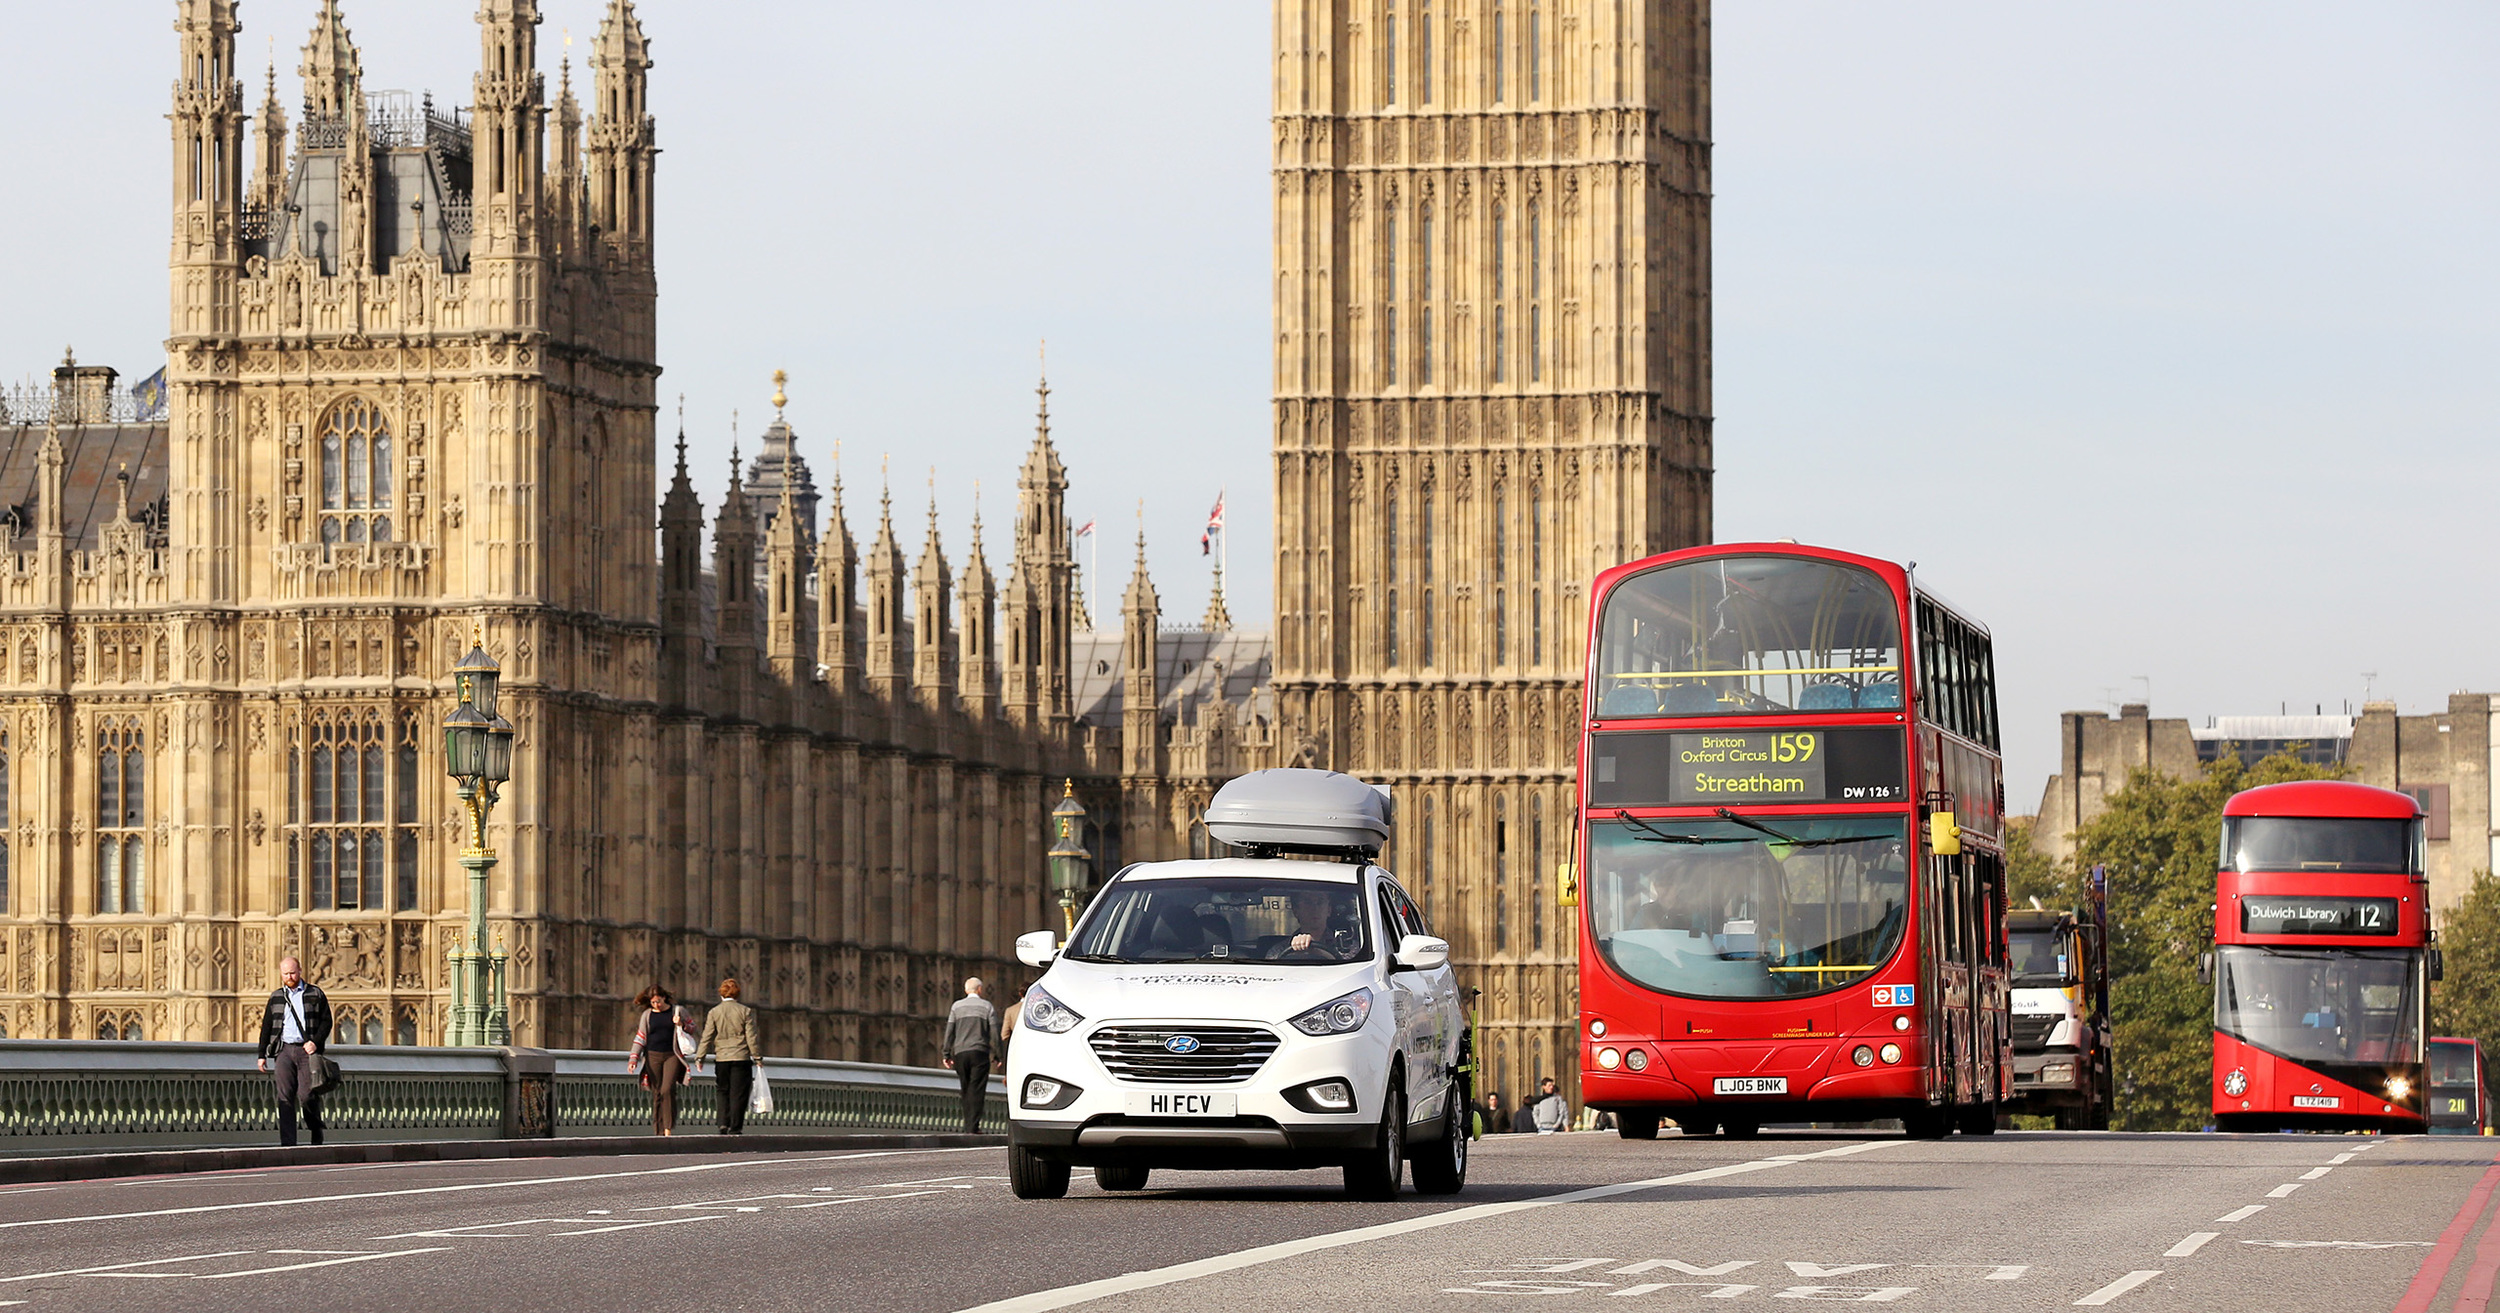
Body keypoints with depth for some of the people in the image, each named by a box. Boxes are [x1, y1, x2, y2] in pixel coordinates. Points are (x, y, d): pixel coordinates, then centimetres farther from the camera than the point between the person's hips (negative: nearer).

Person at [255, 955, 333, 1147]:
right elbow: (266, 1026, 18)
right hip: (284, 1050, 2)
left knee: (306, 1096, -9)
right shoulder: (276, 997, 16)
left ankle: (316, 1129, 18)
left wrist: (316, 1041, -10)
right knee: (285, 1097, -5)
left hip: (307, 1050, -2)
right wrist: (262, 1054, 13)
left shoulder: (315, 994, 8)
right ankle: (287, 1143, -7)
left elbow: (326, 1021, 5)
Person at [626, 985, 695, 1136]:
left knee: (667, 1090, -17)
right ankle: (659, 1130, 5)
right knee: (657, 1094, 1)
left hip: (672, 1055, -2)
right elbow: (640, 1038, 11)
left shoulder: (678, 1011, 6)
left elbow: (692, 1027, 15)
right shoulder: (647, 1015, 10)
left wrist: (682, 1025, -7)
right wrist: (633, 1059, 1)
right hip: (653, 1056, 2)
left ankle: (669, 1129, -16)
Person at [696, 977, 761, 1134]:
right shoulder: (745, 1011, -2)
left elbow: (707, 1037, 0)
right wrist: (757, 1056, 6)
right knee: (738, 1094, 1)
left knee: (724, 1093, 14)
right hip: (741, 1058, -2)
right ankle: (735, 1127, -3)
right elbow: (751, 1037, -2)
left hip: (722, 1058, 2)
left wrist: (700, 1057, 6)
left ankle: (724, 1124, 2)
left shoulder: (713, 1013, 1)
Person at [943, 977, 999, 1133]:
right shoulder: (987, 1007, 3)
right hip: (979, 1052, -2)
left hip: (960, 1052, 2)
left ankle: (968, 1125, 12)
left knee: (966, 1091, 13)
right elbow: (994, 1033, 0)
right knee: (977, 1091, -4)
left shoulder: (957, 1006, 8)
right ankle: (973, 1127, -12)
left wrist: (947, 1054, 8)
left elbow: (949, 1031, 4)